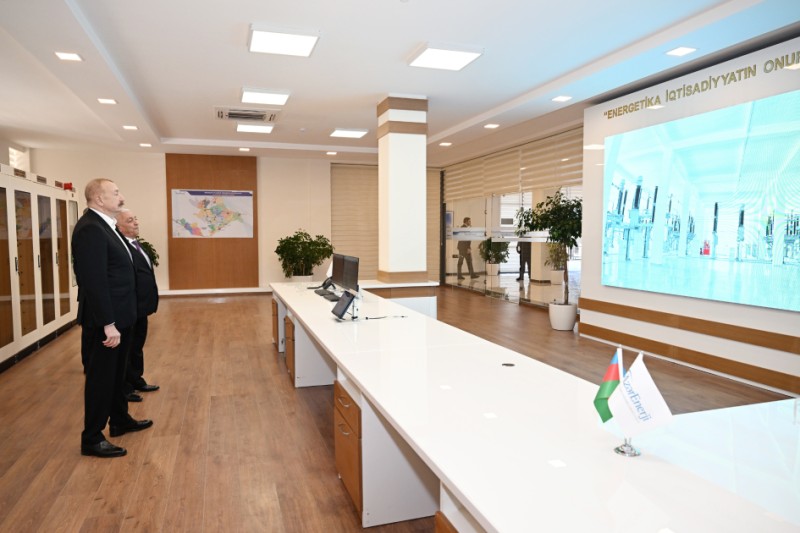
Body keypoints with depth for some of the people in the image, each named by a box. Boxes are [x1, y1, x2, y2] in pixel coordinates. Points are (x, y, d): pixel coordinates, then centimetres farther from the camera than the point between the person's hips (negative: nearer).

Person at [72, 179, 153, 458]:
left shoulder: (103, 225, 12)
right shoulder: (90, 228, -20)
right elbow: (95, 281, -26)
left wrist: (116, 320, 17)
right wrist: (108, 324, -26)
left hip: (118, 316, 10)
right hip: (104, 321, -10)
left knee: (116, 373, 21)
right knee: (100, 377, 3)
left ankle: (120, 420, 37)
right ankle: (92, 438, 17)